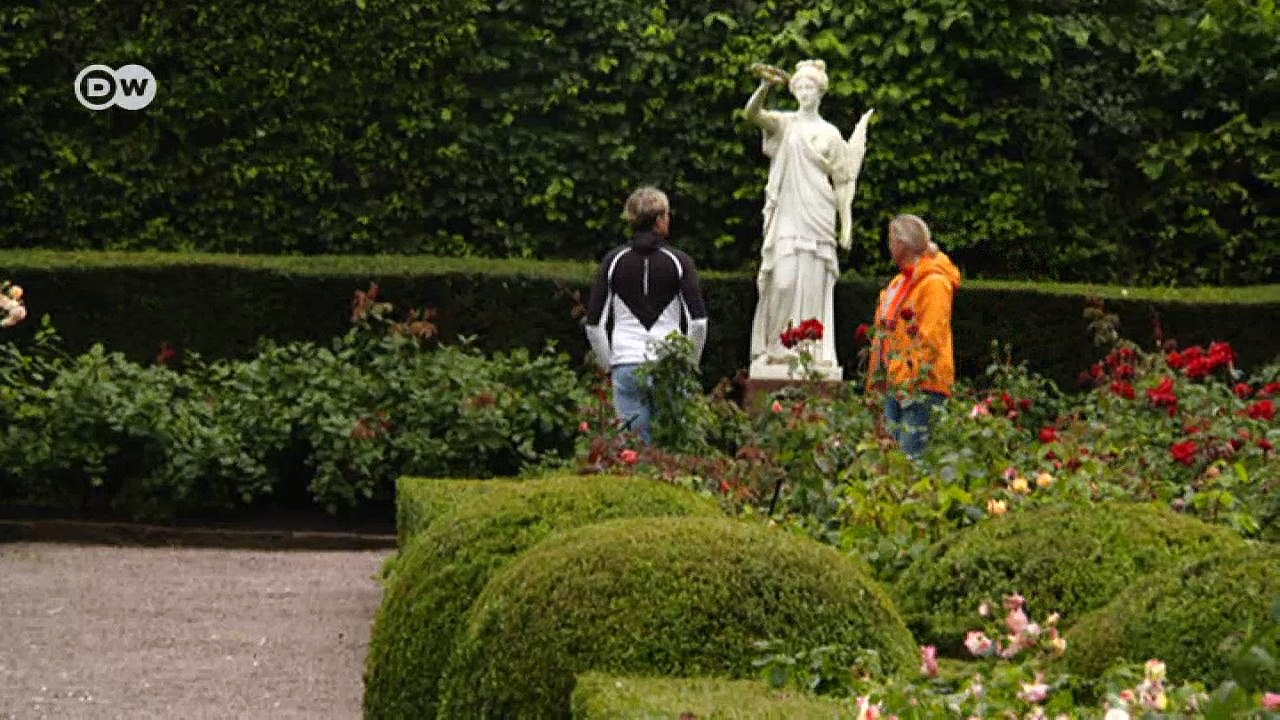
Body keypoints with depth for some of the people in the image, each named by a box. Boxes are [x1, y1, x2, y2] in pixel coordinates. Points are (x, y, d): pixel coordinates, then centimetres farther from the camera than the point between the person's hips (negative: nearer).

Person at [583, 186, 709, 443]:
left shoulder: (613, 261, 4)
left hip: (626, 367, 1)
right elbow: (698, 321, -5)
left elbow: (594, 325, 3)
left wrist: (609, 365, 13)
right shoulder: (679, 261, 0)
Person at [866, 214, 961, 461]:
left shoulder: (934, 283, -10)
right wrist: (878, 375, 16)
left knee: (912, 452, -13)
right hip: (896, 383, 9)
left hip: (921, 385, -9)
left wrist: (911, 381, -22)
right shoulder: (899, 282, 19)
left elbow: (930, 338, -18)